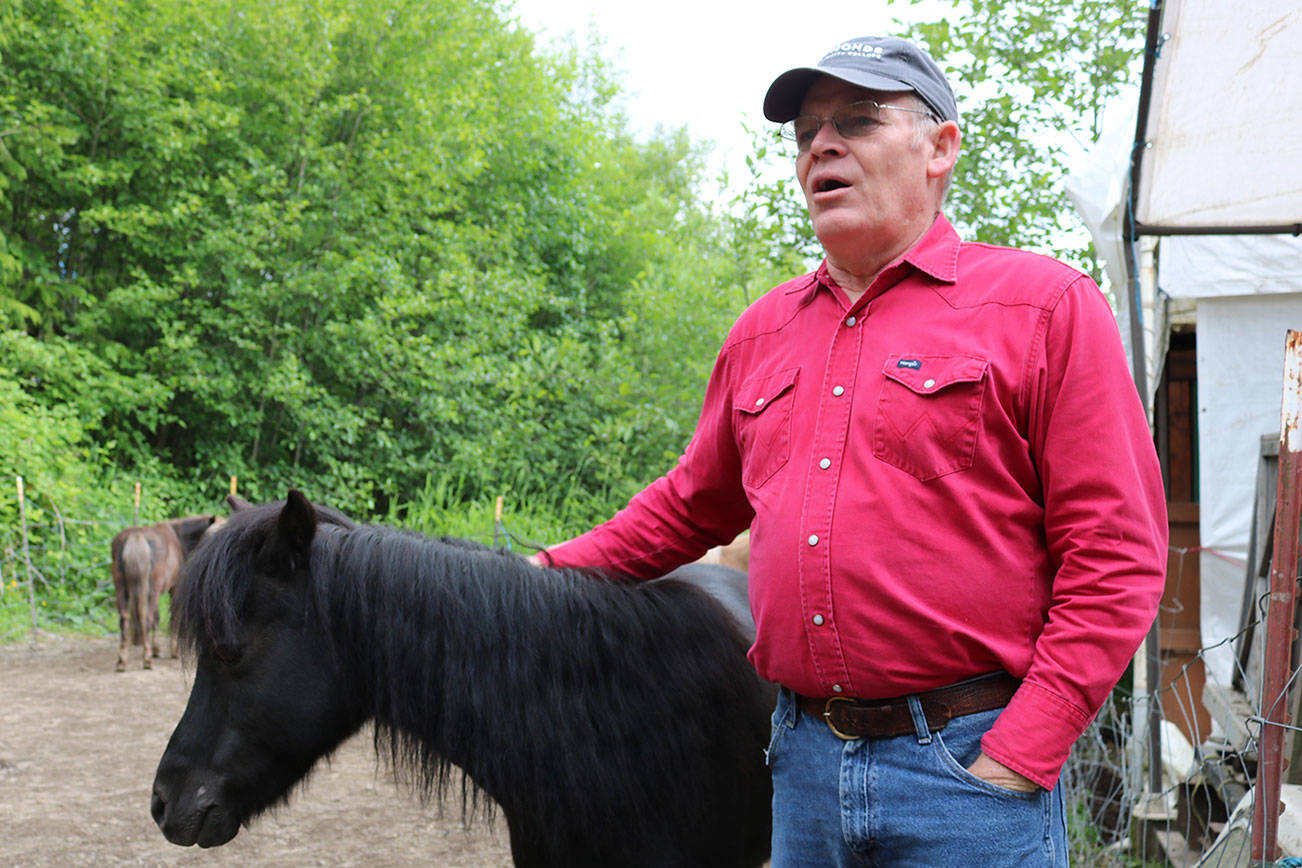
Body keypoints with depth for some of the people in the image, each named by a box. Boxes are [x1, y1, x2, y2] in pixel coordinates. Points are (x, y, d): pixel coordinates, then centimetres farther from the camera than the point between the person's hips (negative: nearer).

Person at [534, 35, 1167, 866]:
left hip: (970, 766, -5)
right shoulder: (762, 330, 12)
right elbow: (689, 508, 23)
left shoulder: (1044, 305, -4)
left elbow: (1115, 553, -9)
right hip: (804, 759, 5)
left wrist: (1020, 753, -14)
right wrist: (554, 573, 17)